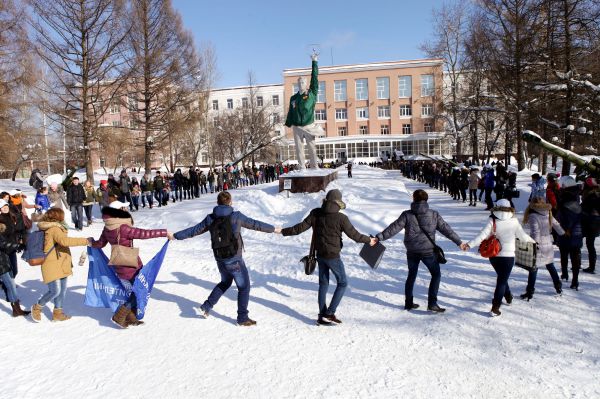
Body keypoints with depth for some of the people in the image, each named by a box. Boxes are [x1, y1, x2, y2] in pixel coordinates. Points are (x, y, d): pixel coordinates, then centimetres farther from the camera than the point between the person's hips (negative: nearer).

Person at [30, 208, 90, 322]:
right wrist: (85, 241, -30)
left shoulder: (56, 228, 15)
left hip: (61, 265, 10)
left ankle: (57, 313, 21)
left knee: (62, 290, 12)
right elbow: (65, 241, -32)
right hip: (52, 266, -10)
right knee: (55, 291, -9)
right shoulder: (54, 229, -15)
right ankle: (37, 308, 14)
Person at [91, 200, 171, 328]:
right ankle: (119, 316, 7)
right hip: (131, 265, -8)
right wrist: (164, 232, -23)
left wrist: (91, 242, 37)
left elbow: (100, 243, 14)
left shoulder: (107, 229, 0)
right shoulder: (123, 228, -24)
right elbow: (144, 234, -28)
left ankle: (130, 317, 25)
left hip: (118, 266, 8)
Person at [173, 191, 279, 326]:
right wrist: (274, 229, 10)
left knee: (225, 282, 29)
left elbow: (193, 230, 5)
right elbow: (255, 224, -3)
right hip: (234, 260, -5)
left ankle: (207, 306, 23)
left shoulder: (210, 219, -1)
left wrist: (175, 236, 18)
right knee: (244, 287, 10)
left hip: (219, 259, 5)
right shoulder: (236, 216, -12)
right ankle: (243, 318, 15)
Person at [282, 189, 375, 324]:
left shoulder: (315, 213, -4)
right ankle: (329, 313, 5)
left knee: (323, 284, 16)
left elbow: (301, 227, -3)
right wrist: (368, 240, 7)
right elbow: (354, 235, -10)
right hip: (333, 256, -5)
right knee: (342, 283, 11)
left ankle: (322, 315, 20)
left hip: (320, 255, 6)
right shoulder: (341, 218, -17)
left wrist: (284, 231, 9)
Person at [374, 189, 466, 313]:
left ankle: (408, 302, 24)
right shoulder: (434, 215, -4)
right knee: (436, 274, 14)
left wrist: (379, 237, -8)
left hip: (412, 251, 2)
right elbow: (446, 229, 2)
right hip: (428, 251, -2)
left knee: (411, 275, 19)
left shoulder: (407, 215, -7)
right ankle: (432, 303, 8)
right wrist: (459, 242, 12)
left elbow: (393, 228, -11)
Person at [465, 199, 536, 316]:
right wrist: (532, 240, 22)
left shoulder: (492, 221, -9)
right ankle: (495, 308, -2)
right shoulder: (514, 221, -8)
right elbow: (523, 236, 1)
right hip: (508, 256, -2)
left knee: (501, 277, 26)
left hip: (493, 255, 2)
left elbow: (482, 235, -19)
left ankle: (508, 296, 43)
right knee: (502, 280, 4)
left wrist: (469, 244, -20)